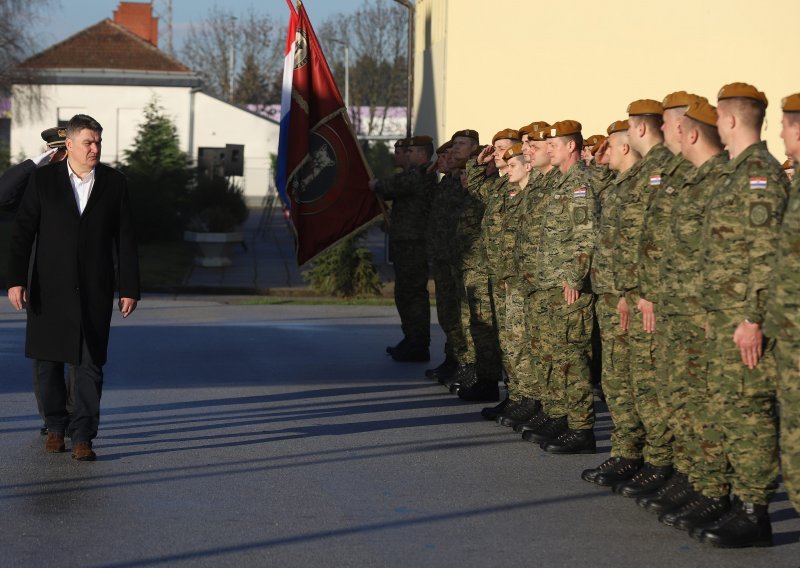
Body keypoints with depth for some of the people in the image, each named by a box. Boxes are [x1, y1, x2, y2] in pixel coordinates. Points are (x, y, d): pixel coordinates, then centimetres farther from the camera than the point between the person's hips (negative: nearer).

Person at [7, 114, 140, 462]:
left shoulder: (114, 183, 3)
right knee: (48, 360, 8)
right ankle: (55, 426, 25)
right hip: (49, 289, 0)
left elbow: (125, 240, 4)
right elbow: (22, 233, -1)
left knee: (89, 364, -4)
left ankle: (82, 437, 0)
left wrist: (129, 289, 1)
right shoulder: (43, 180, 1)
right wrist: (16, 280, -9)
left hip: (95, 290, 0)